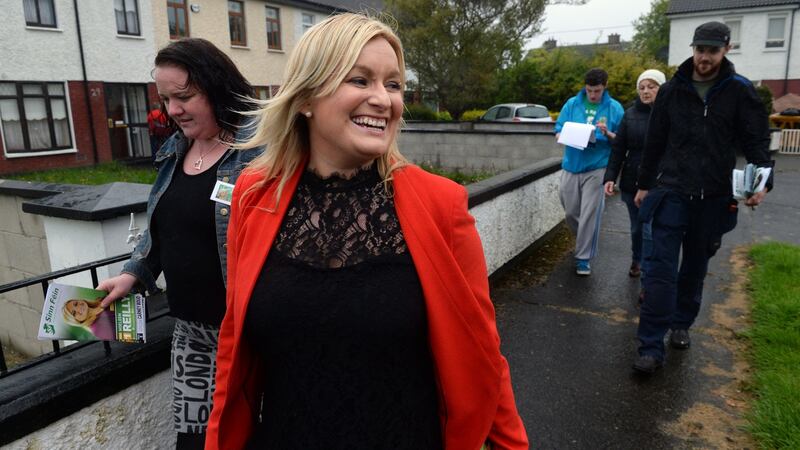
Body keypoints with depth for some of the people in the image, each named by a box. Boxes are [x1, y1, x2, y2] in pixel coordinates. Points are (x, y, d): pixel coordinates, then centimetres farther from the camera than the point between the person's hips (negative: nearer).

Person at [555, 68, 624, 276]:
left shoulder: (614, 108, 0)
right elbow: (558, 131, 8)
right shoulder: (572, 104, 4)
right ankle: (585, 242, 39)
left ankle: (583, 258, 10)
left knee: (589, 215, -2)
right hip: (571, 166, 3)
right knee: (570, 212, 11)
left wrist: (608, 134, -18)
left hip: (597, 168, -3)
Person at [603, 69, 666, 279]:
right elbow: (618, 149, 4)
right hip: (633, 182, 3)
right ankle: (637, 260, 42)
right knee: (637, 227, 17)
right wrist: (610, 177, -3)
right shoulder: (630, 114, 4)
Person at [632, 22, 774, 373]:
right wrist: (644, 184, 13)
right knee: (661, 269, -8)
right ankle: (651, 347, -6)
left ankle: (681, 324, 34)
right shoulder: (672, 90, 3)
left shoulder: (740, 91, 0)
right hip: (671, 193, -1)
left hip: (713, 198, 1)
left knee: (695, 267, 13)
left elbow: (757, 140, -1)